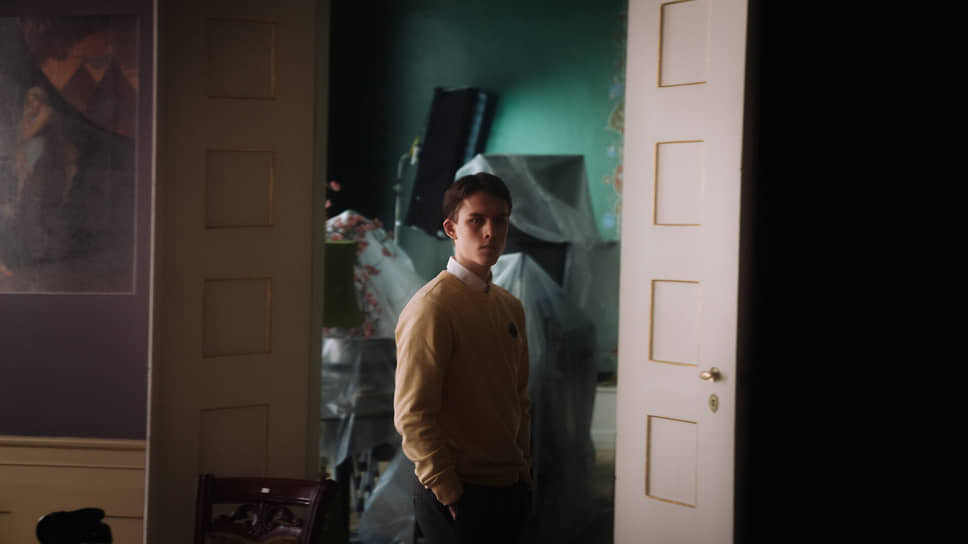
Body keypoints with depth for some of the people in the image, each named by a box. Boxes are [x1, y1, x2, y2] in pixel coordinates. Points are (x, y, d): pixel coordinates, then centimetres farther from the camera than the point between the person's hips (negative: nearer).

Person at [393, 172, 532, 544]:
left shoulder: (511, 307, 10)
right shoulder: (432, 307, -14)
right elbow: (412, 413, -18)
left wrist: (523, 474, 12)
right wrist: (447, 492, -17)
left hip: (509, 490, 7)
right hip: (458, 497, -7)